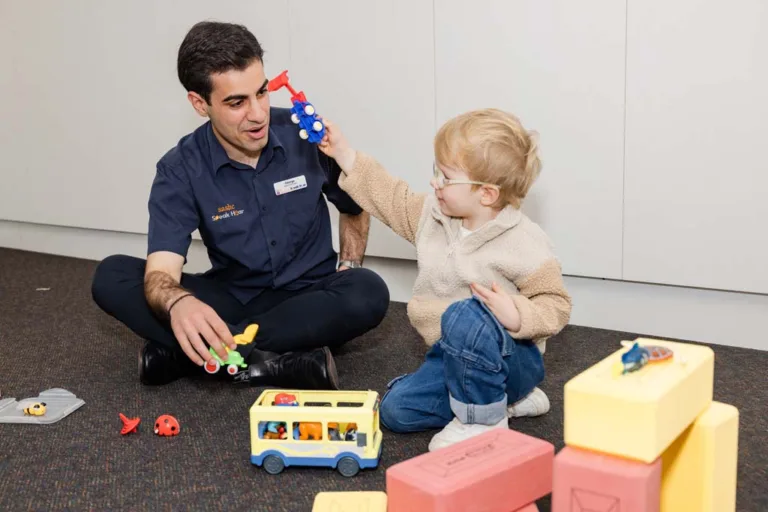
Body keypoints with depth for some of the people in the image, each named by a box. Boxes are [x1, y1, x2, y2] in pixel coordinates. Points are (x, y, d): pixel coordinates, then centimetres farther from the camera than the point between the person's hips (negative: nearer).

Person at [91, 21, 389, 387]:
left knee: (368, 293, -34)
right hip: (232, 299, 0)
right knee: (111, 276, -18)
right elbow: (160, 274, -24)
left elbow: (354, 208, 8)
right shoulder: (180, 170, -13)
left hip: (307, 296, 0)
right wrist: (178, 303, -48)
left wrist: (348, 272, -8)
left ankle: (184, 354, -28)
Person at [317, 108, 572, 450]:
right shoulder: (433, 215, 1)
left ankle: (484, 419, -17)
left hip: (512, 358, -8)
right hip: (453, 357, 8)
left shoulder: (523, 243, -19)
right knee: (396, 410, -4)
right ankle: (506, 398, 7)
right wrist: (344, 153, 13)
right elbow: (391, 198, 14)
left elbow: (556, 305, -13)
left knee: (464, 315, -38)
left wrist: (517, 317, -32)